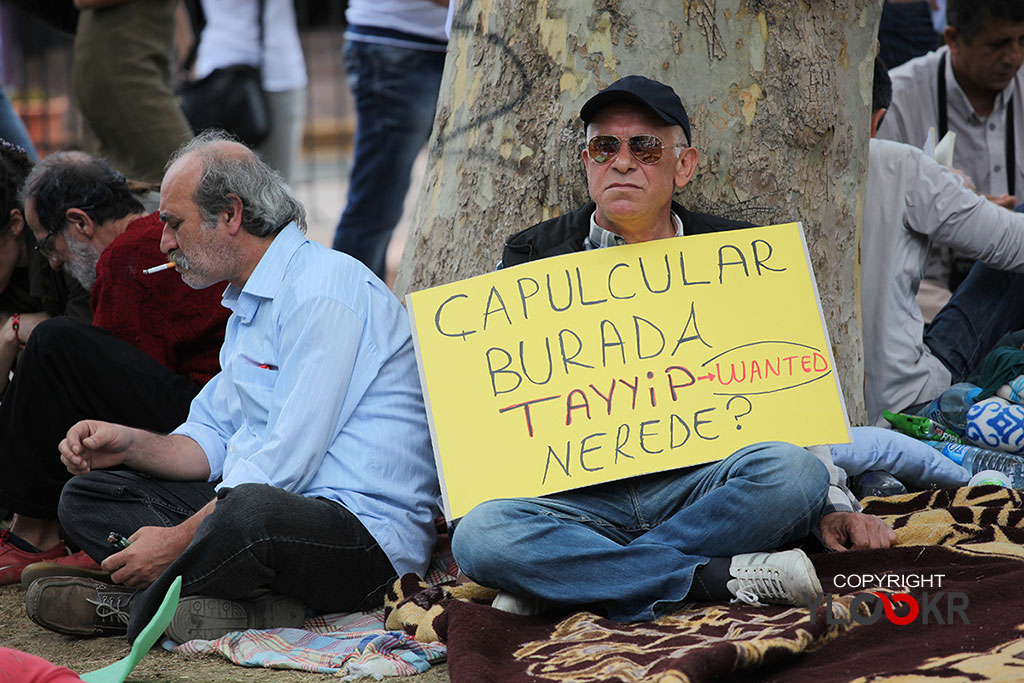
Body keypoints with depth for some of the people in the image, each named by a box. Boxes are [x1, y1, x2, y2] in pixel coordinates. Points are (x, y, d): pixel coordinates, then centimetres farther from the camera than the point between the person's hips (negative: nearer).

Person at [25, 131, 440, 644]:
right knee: (86, 496, 5)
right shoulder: (248, 303, 21)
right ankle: (255, 599, -18)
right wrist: (130, 445, 1)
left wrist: (178, 539, -19)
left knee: (254, 511, -43)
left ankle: (136, 609, -15)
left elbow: (286, 462, -20)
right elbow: (212, 440, 19)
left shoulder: (324, 290, -14)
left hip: (367, 532, -10)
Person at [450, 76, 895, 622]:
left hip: (699, 482, 1)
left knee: (791, 474, -31)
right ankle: (719, 577, -26)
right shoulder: (530, 259, 12)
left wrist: (832, 507, 5)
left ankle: (565, 581, -23)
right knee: (478, 535, -31)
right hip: (575, 496, -1)